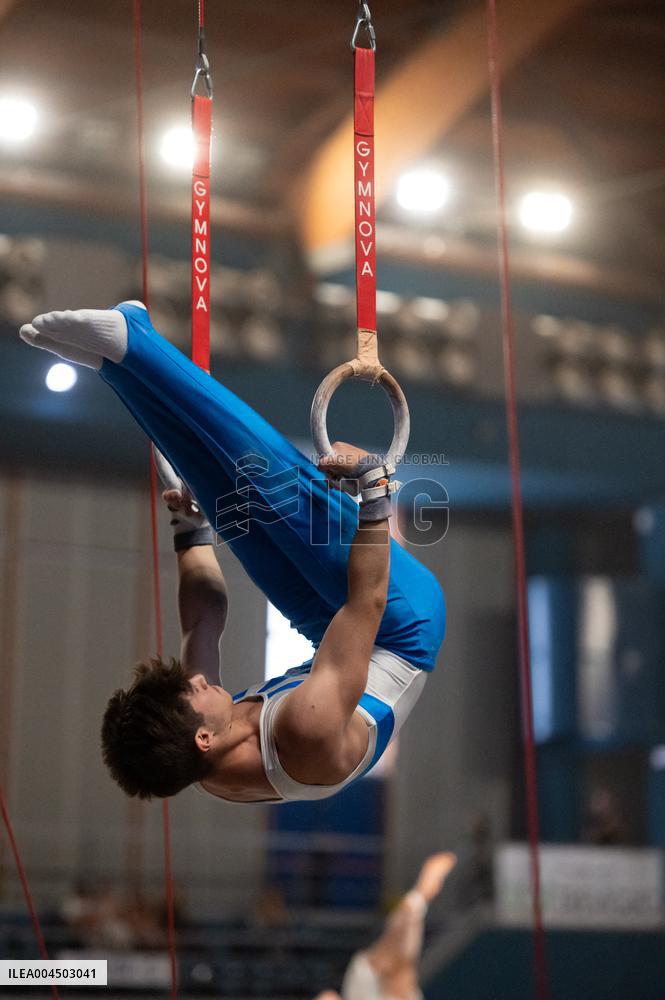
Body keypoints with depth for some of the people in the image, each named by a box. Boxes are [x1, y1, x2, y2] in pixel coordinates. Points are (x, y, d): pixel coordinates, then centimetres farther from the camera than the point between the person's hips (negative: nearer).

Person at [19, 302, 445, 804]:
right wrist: (373, 488, -35)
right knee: (285, 492, -14)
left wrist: (190, 526, 7)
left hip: (332, 623, 4)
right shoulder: (308, 735, -36)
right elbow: (368, 600, -36)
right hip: (400, 624, -4)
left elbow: (205, 619, 0)